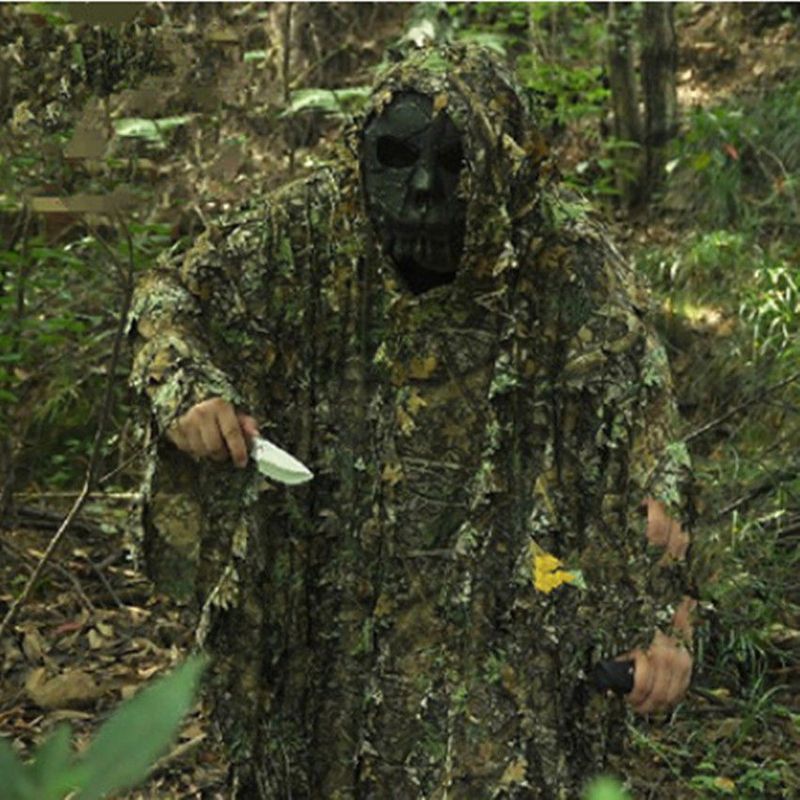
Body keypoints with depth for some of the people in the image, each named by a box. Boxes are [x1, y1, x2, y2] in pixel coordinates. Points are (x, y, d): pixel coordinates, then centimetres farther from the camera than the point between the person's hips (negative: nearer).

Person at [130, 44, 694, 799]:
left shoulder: (572, 263, -16)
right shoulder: (311, 228, -10)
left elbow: (643, 435, -11)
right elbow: (170, 297, 4)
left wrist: (664, 615, -15)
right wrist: (184, 392, -17)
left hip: (497, 611, -3)